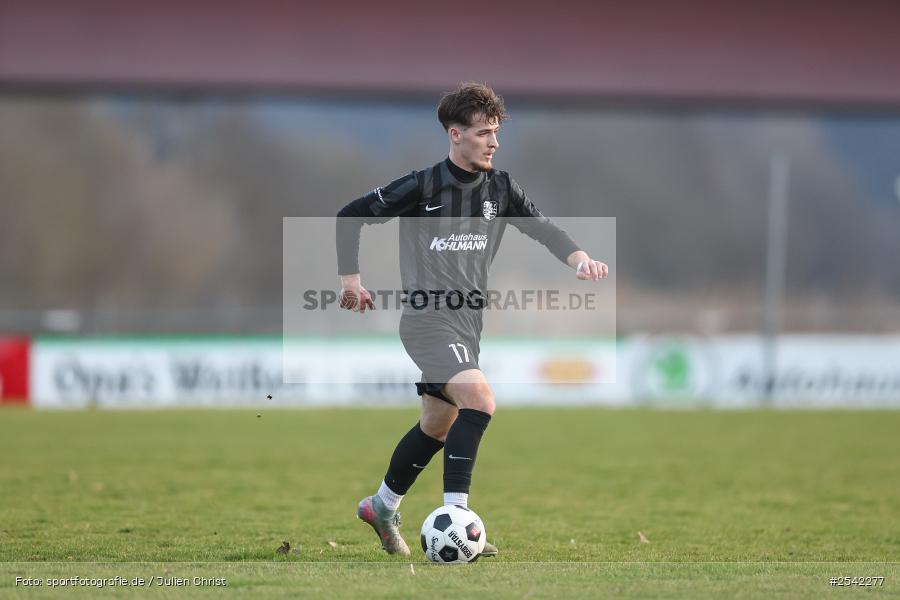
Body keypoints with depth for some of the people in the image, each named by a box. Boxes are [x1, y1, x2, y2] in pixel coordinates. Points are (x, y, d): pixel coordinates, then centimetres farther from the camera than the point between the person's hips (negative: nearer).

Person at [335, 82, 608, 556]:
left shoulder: (499, 187, 6)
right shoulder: (422, 186, -11)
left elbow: (540, 226, 0)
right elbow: (351, 216, -3)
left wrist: (578, 258, -19)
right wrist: (350, 280, -4)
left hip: (467, 322, 7)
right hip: (428, 319, -7)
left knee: (438, 426, 18)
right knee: (479, 399, -26)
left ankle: (382, 507, 38)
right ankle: (454, 515, -25)